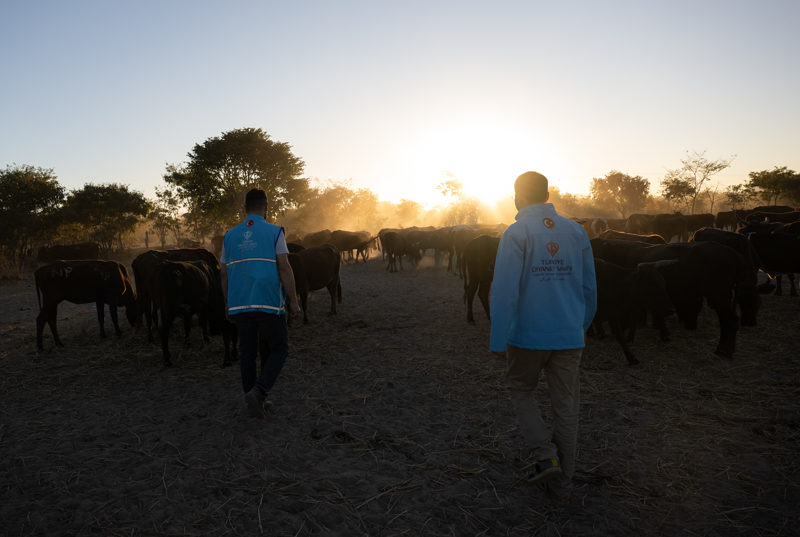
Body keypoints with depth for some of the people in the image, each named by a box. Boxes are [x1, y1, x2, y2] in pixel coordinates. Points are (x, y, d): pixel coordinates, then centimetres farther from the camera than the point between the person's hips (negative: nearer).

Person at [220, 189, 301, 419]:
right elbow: (284, 268, -10)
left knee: (247, 352, 13)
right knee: (278, 350, 7)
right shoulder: (274, 232, -3)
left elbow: (224, 274, 10)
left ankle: (256, 400, 19)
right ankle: (258, 391, -12)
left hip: (239, 305, 4)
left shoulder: (230, 236, 9)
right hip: (269, 303, -4)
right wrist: (293, 301, -5)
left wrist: (227, 304, 19)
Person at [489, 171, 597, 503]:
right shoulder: (576, 231, 6)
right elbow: (589, 288, 11)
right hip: (570, 336, 4)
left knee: (520, 389, 20)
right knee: (566, 406, 12)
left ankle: (545, 454, 5)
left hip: (527, 334, -4)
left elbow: (505, 291, -15)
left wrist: (498, 342, -10)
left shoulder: (516, 233, -9)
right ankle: (561, 485, 23)